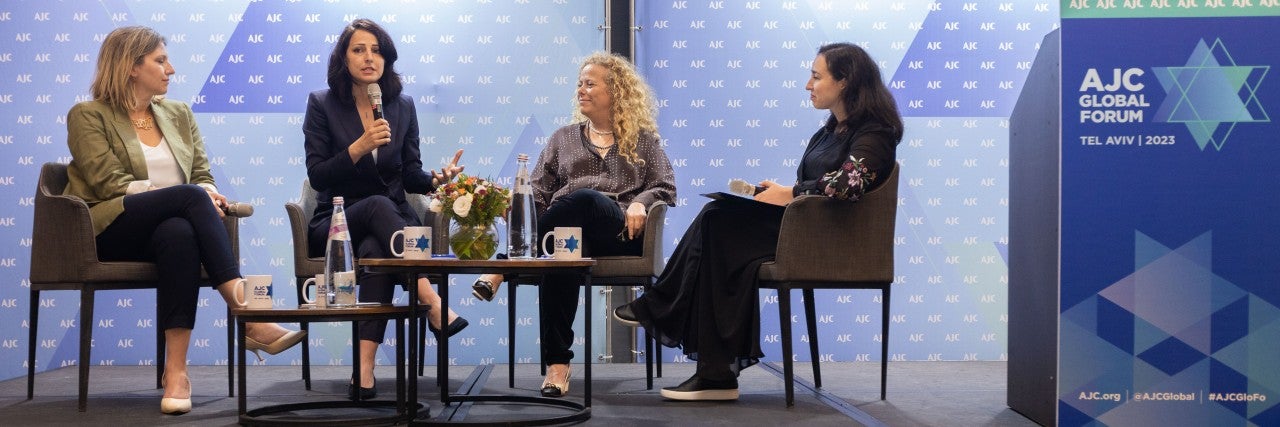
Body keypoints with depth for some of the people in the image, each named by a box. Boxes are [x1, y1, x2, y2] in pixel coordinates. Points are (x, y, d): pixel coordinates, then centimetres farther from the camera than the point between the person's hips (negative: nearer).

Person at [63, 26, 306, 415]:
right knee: (190, 196, -33)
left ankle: (176, 370, -44)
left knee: (178, 232, -37)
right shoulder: (88, 116, 5)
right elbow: (110, 184, -8)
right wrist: (197, 195, -17)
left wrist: (210, 194, -11)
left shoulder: (178, 114, 21)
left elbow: (204, 176, 16)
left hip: (169, 222, 4)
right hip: (109, 231, -3)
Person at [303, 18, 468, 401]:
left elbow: (411, 177, 9)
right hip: (337, 224, -1)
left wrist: (436, 179, -14)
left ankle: (365, 371, -46)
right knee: (379, 205, -37)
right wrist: (359, 147, -21)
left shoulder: (402, 106, 10)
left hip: (391, 220, 2)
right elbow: (317, 176, -6)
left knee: (376, 252, -36)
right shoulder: (322, 104, 1)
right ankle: (432, 302, -46)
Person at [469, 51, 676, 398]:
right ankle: (556, 363, -42)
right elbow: (538, 192, 19)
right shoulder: (563, 138, 28)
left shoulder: (643, 139, 22)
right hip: (568, 230, 2)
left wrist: (640, 202, -11)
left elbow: (665, 187, 11)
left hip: (619, 232, -2)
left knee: (583, 199, -39)